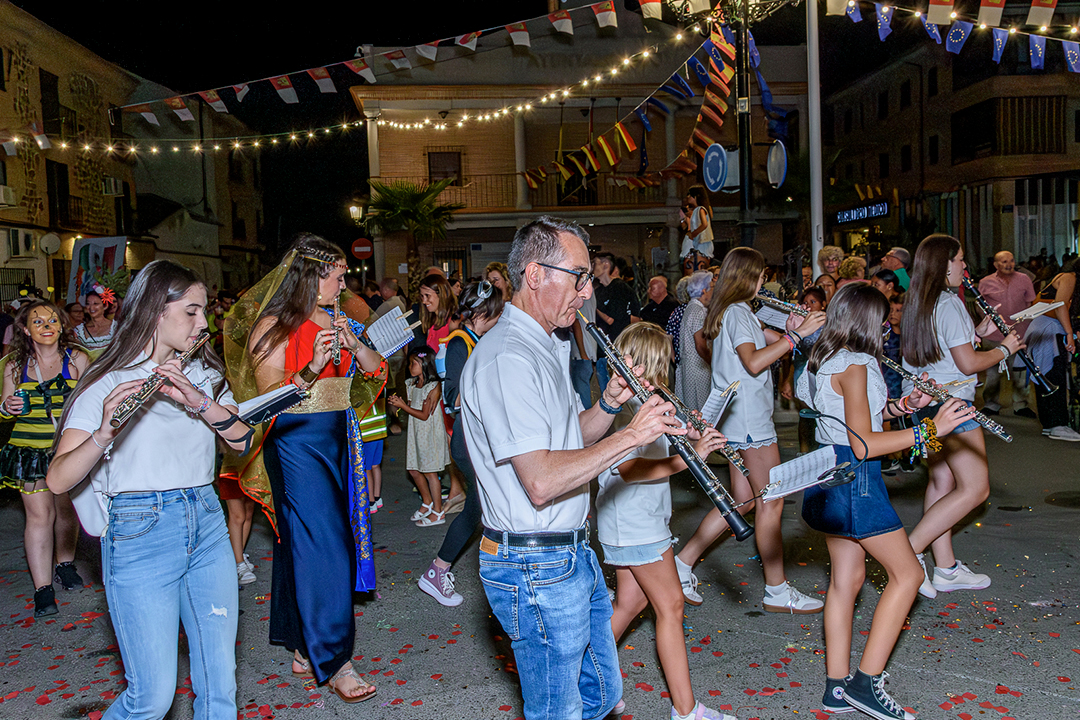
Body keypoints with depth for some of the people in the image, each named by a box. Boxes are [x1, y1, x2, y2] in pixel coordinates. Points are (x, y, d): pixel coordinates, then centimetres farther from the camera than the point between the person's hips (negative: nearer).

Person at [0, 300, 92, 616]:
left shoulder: (77, 359, -2)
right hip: (30, 449, 0)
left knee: (67, 510, 13)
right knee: (39, 516, -4)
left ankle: (65, 564, 37)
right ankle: (43, 589, 2)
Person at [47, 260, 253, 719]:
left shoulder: (204, 374, 12)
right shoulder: (107, 383, -6)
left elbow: (241, 440, -1)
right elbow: (57, 481, -14)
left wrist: (198, 401, -17)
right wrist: (104, 433, -32)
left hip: (207, 526, 5)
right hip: (140, 534, -5)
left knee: (219, 682, 8)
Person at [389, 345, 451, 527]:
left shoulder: (434, 387, -17)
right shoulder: (411, 384, 8)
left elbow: (424, 415, -18)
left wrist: (403, 406, -17)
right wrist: (398, 403, -3)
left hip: (430, 434, -8)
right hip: (416, 432, 8)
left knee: (430, 472, -1)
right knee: (414, 470, 13)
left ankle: (438, 512, 11)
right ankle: (427, 502, 33)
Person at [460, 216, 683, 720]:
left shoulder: (545, 349, 13)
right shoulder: (506, 359, -22)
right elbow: (541, 482, -29)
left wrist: (608, 404, -1)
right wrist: (631, 435, -23)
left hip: (572, 555, 10)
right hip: (535, 569, -10)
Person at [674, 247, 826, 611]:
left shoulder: (735, 312, 19)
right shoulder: (738, 312, -13)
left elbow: (766, 339, 18)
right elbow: (754, 362, -26)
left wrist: (789, 332, -2)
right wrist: (796, 335, -24)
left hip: (737, 418, 10)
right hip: (749, 419, -10)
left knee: (743, 499, 13)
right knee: (771, 502, -3)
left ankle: (683, 563, 14)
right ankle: (777, 592, 5)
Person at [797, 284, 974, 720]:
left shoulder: (824, 361, 12)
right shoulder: (854, 365, -17)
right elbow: (863, 444, -20)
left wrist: (903, 406, 11)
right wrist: (929, 430, -18)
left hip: (830, 479, 10)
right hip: (854, 478, -10)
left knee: (847, 578, 13)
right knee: (907, 574, 1)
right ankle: (866, 681, 2)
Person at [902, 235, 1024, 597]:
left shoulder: (916, 302, 12)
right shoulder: (949, 304, -16)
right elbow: (968, 363, -17)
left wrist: (978, 331, 17)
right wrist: (1004, 349, -2)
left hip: (921, 398, 10)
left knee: (942, 480, 13)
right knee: (975, 488, -4)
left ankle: (946, 569, 18)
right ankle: (909, 552, -9)